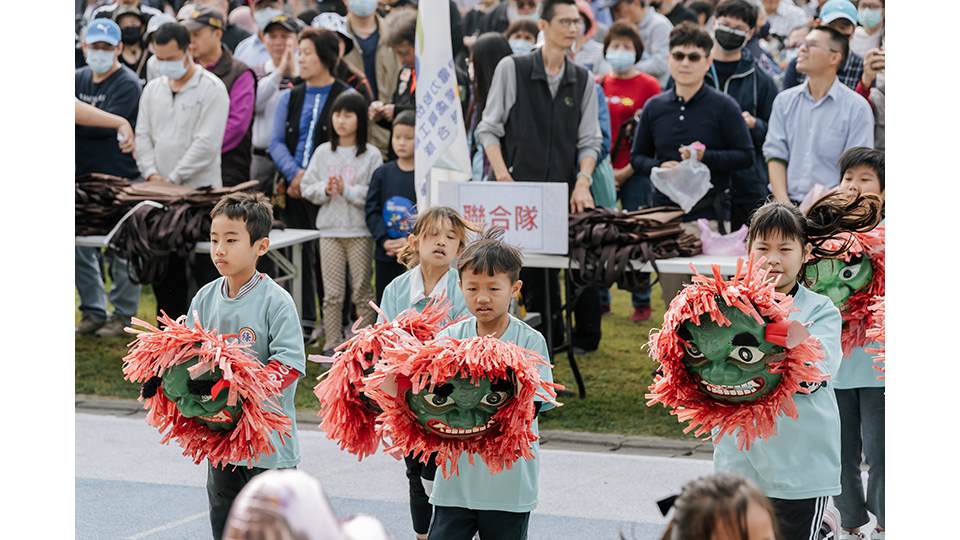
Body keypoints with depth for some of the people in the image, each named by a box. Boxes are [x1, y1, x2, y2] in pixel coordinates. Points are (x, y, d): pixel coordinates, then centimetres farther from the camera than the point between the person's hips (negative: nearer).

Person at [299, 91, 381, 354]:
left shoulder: (371, 156, -3)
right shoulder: (323, 152, 7)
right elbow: (307, 188, 7)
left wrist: (347, 190, -17)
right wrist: (325, 189, -11)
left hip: (360, 231, -3)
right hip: (330, 229, 3)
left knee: (362, 293, 5)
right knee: (332, 293, 4)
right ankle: (332, 344, 10)